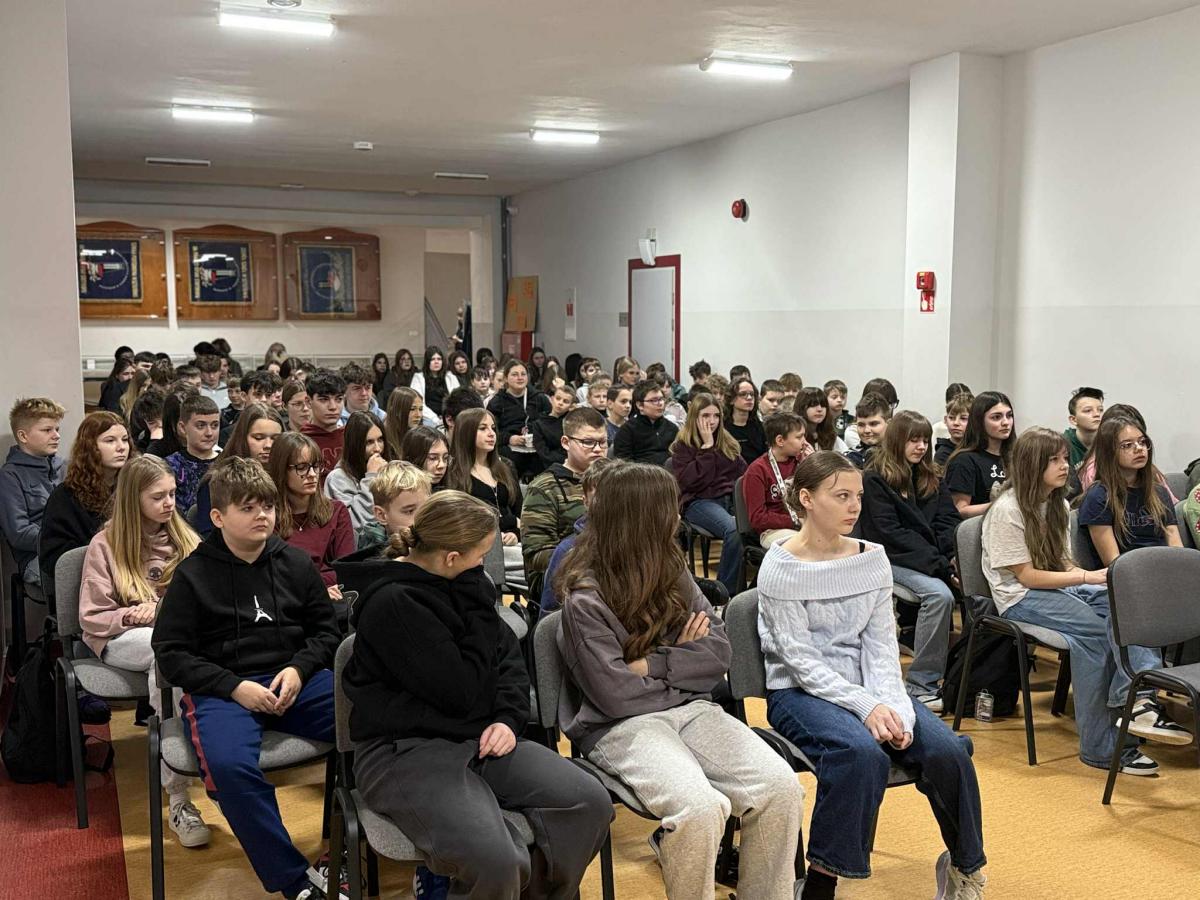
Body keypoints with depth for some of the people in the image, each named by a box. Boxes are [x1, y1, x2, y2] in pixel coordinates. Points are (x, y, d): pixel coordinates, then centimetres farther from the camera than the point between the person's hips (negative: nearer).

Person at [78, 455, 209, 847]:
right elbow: (91, 619, 4)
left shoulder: (183, 537, 14)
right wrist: (131, 616, -14)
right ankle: (178, 797, -39)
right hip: (121, 639, -2)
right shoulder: (105, 545, 5)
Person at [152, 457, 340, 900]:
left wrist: (298, 670, -6)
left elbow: (325, 630, 15)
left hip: (294, 679, 3)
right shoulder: (194, 574, 2)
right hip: (222, 690, -3)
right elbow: (171, 652, 1)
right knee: (229, 764, -36)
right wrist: (234, 687, -12)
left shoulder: (294, 563, 10)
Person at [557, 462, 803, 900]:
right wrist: (682, 660, -1)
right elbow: (615, 694, -13)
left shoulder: (674, 572, 9)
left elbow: (718, 654, 4)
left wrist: (651, 664, -10)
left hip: (692, 709, 6)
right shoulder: (585, 598, -9)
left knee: (782, 788, -19)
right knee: (700, 807, -33)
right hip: (624, 726, -5)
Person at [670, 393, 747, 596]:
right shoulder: (682, 446, 6)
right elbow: (690, 481, -9)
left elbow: (743, 471, 22)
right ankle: (726, 592, -27)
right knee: (734, 529, -36)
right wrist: (707, 447, -7)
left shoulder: (727, 442, 21)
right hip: (698, 502, -4)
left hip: (731, 498, 4)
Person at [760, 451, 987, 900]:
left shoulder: (872, 559, 5)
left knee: (946, 749, -18)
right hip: (800, 693, -5)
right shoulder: (780, 568, -10)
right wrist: (866, 707, -23)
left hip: (867, 686, 5)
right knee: (862, 751, -35)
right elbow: (801, 660, -14)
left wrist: (890, 704, -17)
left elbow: (881, 645, 1)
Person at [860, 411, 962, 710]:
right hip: (894, 560, -5)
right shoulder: (874, 480, -2)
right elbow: (890, 533, -11)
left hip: (935, 558, 5)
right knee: (940, 594, -32)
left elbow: (949, 520, 10)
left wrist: (955, 558, -11)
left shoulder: (931, 477, 18)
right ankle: (920, 683, -23)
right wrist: (940, 565, -18)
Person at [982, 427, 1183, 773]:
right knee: (1092, 628, -31)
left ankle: (1137, 700, -38)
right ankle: (1100, 747, -26)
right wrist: (1087, 577, -17)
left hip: (1061, 588, 7)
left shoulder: (1058, 505, 14)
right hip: (1021, 598, -7)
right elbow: (1026, 576, -14)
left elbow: (1064, 563, 16)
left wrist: (1097, 577, -6)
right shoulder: (1007, 509, -11)